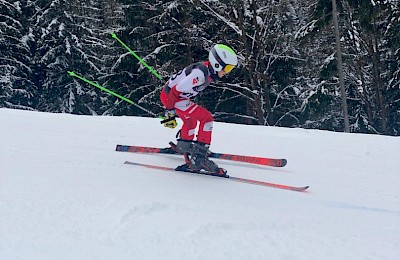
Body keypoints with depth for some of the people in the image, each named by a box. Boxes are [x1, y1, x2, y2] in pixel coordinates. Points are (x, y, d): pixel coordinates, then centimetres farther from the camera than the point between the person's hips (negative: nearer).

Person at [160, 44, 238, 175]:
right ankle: (199, 157, -15)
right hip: (170, 96, -10)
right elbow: (175, 91, -27)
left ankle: (183, 146, 50)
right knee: (207, 118, -13)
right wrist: (170, 112, -21)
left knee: (191, 121, 30)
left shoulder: (208, 71, 4)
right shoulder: (201, 73, -26)